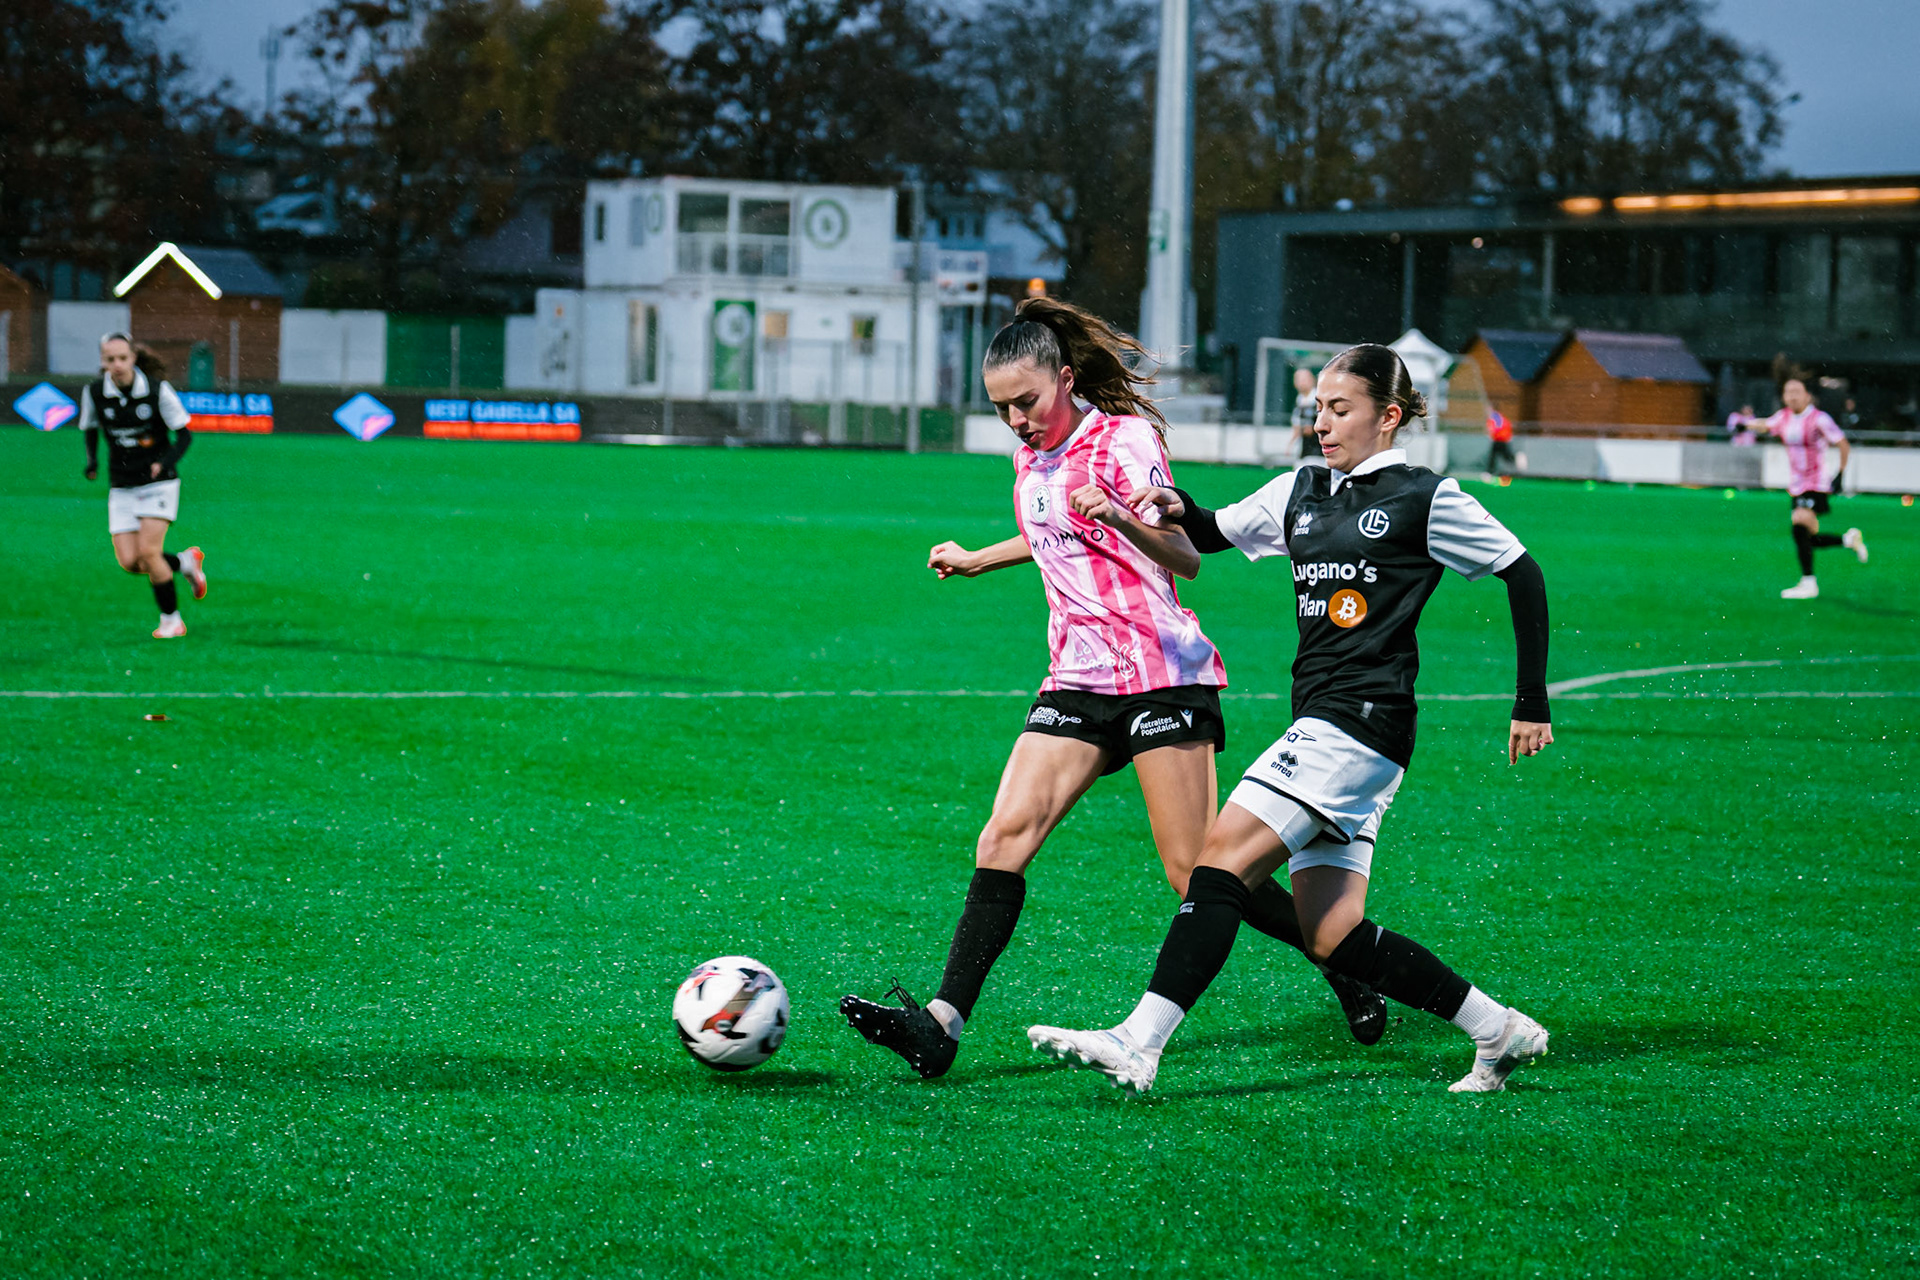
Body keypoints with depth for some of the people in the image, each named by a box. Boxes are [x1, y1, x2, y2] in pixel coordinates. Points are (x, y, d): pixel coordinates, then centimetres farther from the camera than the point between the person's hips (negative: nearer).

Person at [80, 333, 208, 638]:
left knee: (148, 552, -16)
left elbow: (184, 435, -7)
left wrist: (165, 462, -24)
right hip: (122, 487, 4)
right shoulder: (94, 392, -6)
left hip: (158, 484, -4)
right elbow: (90, 428, 14)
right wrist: (92, 459, -3)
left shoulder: (157, 389, -14)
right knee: (129, 562, -7)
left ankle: (171, 621, 3)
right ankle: (185, 561, 22)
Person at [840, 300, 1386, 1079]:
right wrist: (975, 560, 39)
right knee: (1003, 840, -9)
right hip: (1079, 681, 7)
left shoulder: (1123, 440, -9)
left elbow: (1185, 557, -18)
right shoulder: (1030, 461, 13)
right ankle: (941, 1024, -14)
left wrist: (1120, 518, -36)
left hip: (1161, 673, -7)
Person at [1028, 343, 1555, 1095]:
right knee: (1332, 938, 2)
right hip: (1320, 728, 8)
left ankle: (1138, 1045, -23)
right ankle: (1499, 1032, 15)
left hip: (1364, 722, -8)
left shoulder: (1426, 499, -1)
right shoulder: (1301, 492, 18)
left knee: (1225, 857, -18)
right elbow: (1213, 535, 24)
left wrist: (1532, 704, 4)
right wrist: (1180, 509, 0)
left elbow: (1522, 573, 4)